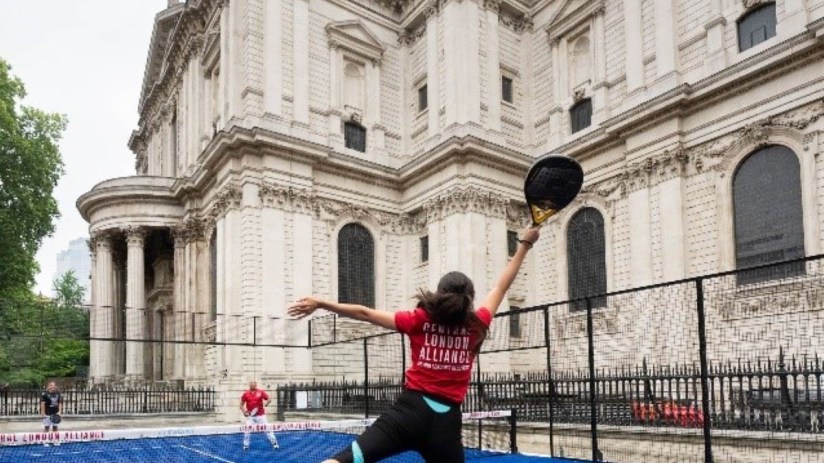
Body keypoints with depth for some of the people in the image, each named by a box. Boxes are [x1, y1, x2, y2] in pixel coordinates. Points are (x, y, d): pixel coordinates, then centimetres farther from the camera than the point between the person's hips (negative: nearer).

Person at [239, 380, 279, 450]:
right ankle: (245, 445, 14)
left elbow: (269, 399, -2)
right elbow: (241, 404, 6)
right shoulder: (246, 394, 0)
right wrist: (244, 412, -10)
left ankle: (274, 443, 9)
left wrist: (266, 403, -24)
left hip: (261, 415, -1)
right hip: (250, 416, 1)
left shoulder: (261, 392, -2)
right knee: (246, 431, -3)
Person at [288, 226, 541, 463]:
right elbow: (501, 286, 17)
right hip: (447, 421, 2)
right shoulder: (476, 326, 5)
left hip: (412, 409, -2)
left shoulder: (420, 320, 2)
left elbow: (364, 313, 4)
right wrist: (524, 244, 28)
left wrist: (320, 303, 12)